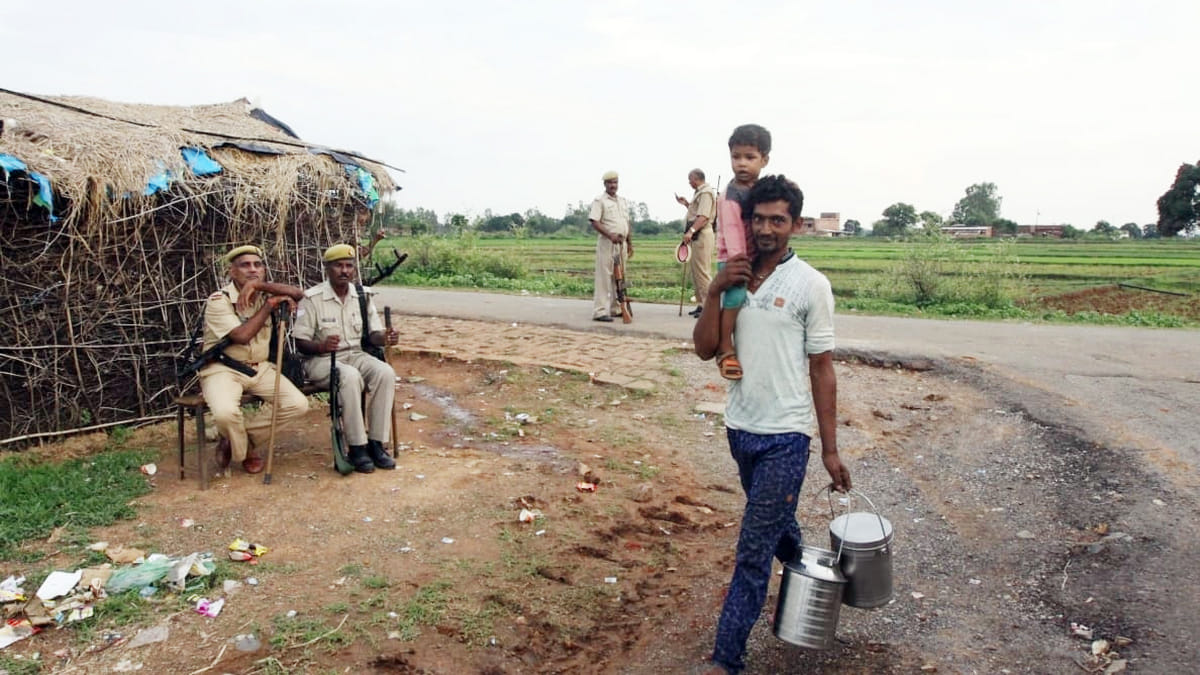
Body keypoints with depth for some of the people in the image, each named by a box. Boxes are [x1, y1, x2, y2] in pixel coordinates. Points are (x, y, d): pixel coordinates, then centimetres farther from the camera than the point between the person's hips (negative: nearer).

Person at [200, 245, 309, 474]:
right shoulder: (219, 300, -9)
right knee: (226, 412, -34)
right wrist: (270, 305, -16)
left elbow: (298, 294, -13)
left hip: (260, 368, 5)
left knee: (298, 404, -14)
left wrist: (258, 286, -22)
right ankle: (247, 451, 4)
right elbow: (242, 336, -22)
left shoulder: (266, 295, 6)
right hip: (223, 369, -5)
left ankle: (235, 439, 4)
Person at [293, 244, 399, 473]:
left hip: (355, 354, 5)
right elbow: (300, 343, -8)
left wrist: (384, 339, -18)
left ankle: (376, 443, -18)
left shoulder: (363, 295, 5)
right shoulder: (312, 298, -9)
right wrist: (322, 346, -30)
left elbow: (373, 334, 7)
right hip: (321, 359, -4)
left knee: (385, 372, -26)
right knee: (350, 377, -36)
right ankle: (357, 447, -24)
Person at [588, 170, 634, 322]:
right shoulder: (599, 201, -4)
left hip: (621, 244, 7)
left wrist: (630, 243, 16)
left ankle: (616, 309, 18)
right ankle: (600, 311, -9)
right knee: (604, 277, -9)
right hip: (606, 243, -7)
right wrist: (610, 235, -24)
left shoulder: (623, 201, 18)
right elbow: (594, 222, -13)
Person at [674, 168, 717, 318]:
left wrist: (691, 231, -32)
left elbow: (703, 217, -23)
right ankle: (701, 304, 18)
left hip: (702, 235, -11)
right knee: (695, 271, 13)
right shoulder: (699, 193, 21)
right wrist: (686, 204, 21)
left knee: (702, 271, -11)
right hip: (695, 236, 11)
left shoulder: (706, 193, -12)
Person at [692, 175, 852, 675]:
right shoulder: (732, 277, 2)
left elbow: (821, 369, -7)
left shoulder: (810, 285, -10)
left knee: (753, 552, -1)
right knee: (776, 524, 26)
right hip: (740, 427, 5)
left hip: (785, 436, -5)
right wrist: (714, 291, -16)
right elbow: (705, 350, -3)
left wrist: (830, 449, -6)